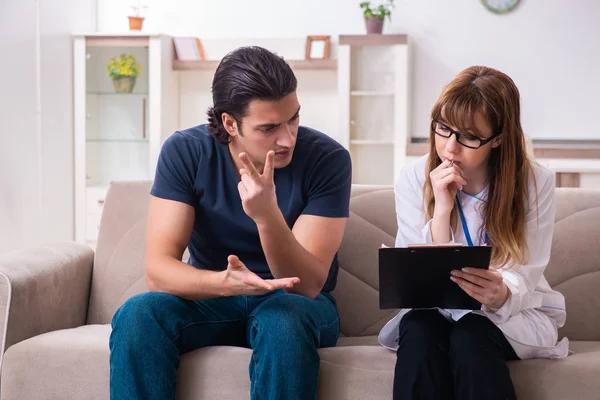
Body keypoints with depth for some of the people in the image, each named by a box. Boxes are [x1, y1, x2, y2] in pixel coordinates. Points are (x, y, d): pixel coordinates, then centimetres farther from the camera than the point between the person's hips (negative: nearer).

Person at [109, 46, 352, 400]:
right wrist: (223, 282, -41)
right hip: (212, 300, 1)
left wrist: (267, 215, -40)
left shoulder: (327, 158, -18)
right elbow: (158, 269, -20)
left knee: (285, 321, -36)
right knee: (137, 315, -29)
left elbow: (307, 285, -22)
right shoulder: (185, 152, -14)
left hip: (296, 305, -1)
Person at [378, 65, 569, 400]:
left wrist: (501, 294, -38)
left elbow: (523, 277, -13)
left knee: (471, 335, -35)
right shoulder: (414, 179, -6)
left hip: (515, 313, -1)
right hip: (434, 310, 2)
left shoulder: (535, 183, -10)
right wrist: (442, 209, -23)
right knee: (419, 331, -33)